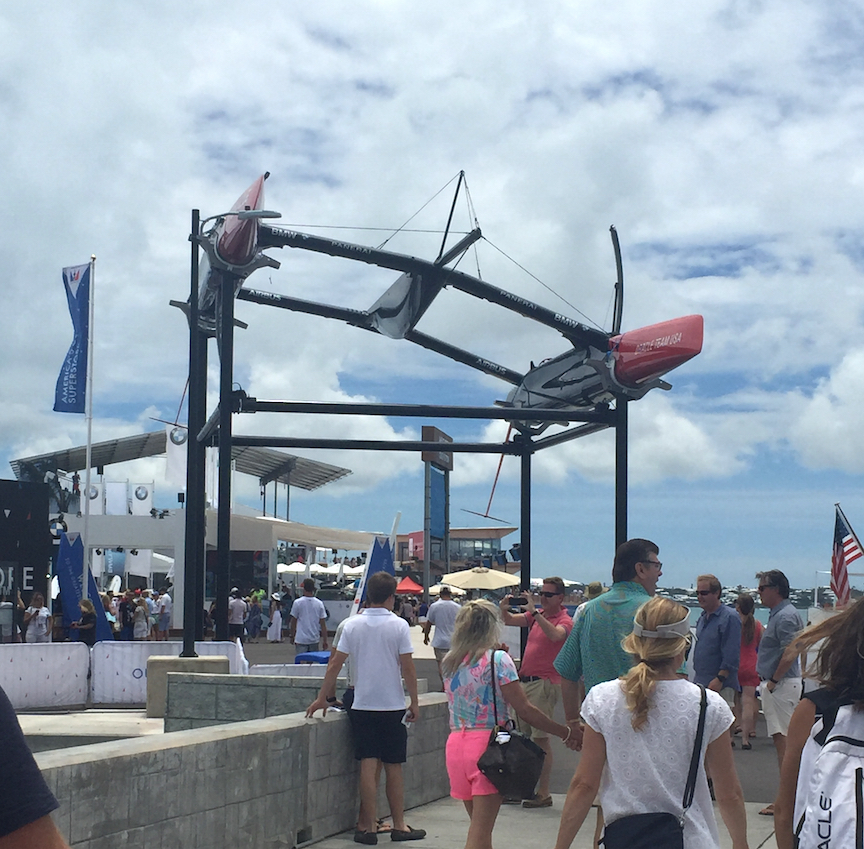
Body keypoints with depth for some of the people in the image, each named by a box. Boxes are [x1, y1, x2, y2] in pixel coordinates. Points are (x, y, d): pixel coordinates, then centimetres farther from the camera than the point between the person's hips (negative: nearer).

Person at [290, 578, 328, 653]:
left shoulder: (297, 603, -6)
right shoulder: (319, 604, 0)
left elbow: (293, 622, 1)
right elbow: (323, 624, 0)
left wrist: (292, 636, 15)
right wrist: (325, 641, 5)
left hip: (300, 639, -3)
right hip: (314, 640, 3)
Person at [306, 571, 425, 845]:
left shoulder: (352, 625, 0)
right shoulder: (399, 625, -7)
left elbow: (335, 665, 1)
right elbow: (408, 669, -8)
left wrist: (321, 698, 10)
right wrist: (414, 703, 2)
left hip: (362, 706, 2)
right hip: (393, 707, -2)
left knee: (368, 766, 3)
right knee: (393, 768, 7)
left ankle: (368, 827, 5)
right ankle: (399, 825, 14)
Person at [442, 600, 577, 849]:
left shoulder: (449, 662, 10)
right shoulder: (498, 660, -7)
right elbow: (524, 710, -11)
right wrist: (566, 733, -3)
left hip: (455, 744, 6)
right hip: (487, 744, -6)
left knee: (479, 826, 18)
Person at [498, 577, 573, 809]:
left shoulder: (564, 620, -8)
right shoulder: (536, 615, 12)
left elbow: (555, 635, -29)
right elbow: (510, 621, 13)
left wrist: (535, 612, -32)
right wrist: (504, 609, -9)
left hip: (545, 683, -8)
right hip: (525, 680, 8)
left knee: (541, 738, -7)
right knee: (522, 736, 12)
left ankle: (543, 793, -3)